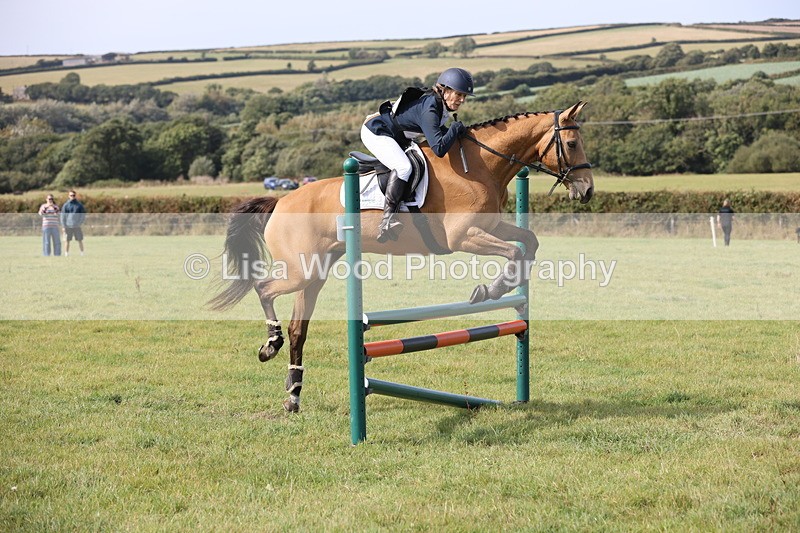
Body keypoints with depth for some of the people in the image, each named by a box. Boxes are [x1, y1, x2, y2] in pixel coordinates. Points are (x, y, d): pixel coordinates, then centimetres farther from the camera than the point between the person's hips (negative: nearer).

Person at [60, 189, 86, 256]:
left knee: (80, 241, 1)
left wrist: (79, 223, -7)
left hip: (77, 226, 1)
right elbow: (62, 216, 3)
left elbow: (83, 215, 6)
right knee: (67, 241, 0)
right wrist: (64, 226, -5)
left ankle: (82, 253, 7)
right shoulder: (66, 205, 5)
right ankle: (66, 254, 4)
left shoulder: (79, 205, 7)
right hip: (68, 227, 0)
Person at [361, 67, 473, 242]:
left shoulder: (438, 103, -1)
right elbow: (439, 148, -39)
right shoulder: (429, 110, -30)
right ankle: (387, 219, -33)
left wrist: (454, 132, 2)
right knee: (403, 167, -31)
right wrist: (456, 129, -25)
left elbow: (437, 132, 19)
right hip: (375, 132, -11)